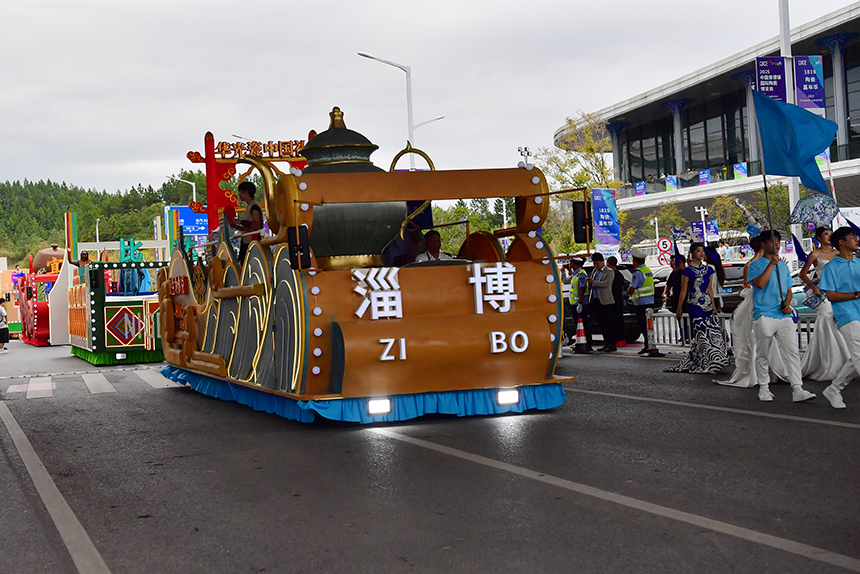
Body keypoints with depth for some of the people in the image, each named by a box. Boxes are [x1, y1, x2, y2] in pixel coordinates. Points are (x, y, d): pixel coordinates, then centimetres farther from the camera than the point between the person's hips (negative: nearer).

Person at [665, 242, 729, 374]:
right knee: (702, 333, -11)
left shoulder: (708, 269, 13)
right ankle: (707, 364, -4)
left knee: (715, 332, 0)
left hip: (707, 304, 6)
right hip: (695, 305, -6)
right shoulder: (688, 271, -3)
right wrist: (679, 308, -4)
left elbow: (709, 288, 18)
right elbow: (683, 290, -2)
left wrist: (713, 305, 15)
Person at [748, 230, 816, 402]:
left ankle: (797, 390, -9)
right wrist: (771, 263, -16)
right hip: (764, 316, -4)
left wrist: (787, 303, 0)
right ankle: (764, 388, 18)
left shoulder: (783, 266, 18)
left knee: (792, 352, -6)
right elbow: (760, 283, -18)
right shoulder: (756, 265, 1)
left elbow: (789, 290, 20)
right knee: (762, 355, 5)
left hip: (784, 316, 4)